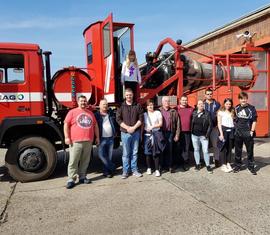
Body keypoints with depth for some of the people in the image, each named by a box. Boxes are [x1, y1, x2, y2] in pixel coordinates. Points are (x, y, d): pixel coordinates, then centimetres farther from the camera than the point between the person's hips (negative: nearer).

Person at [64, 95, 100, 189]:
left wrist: (97, 137, 17)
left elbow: (95, 125, 21)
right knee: (73, 161, -4)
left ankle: (82, 177, 20)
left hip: (88, 141, 4)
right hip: (76, 142, -4)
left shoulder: (90, 113, 17)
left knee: (85, 161, 9)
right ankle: (71, 179, 2)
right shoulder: (72, 112, 3)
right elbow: (66, 125, -1)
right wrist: (67, 137, -9)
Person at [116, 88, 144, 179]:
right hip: (125, 133, -1)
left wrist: (133, 127, -10)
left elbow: (141, 119, 1)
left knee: (134, 152, 8)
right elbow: (118, 119, -3)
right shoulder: (121, 106, 3)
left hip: (136, 132, 1)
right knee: (126, 153, 3)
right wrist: (127, 128, -12)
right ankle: (125, 171, 11)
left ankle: (134, 170, 17)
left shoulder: (138, 106, 6)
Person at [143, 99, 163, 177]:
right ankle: (149, 168, 18)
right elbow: (142, 125, 8)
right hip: (147, 135, 2)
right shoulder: (144, 114, 10)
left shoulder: (157, 113, 4)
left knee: (156, 152, -4)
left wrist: (152, 126, -12)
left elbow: (160, 124, 0)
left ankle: (157, 170, 1)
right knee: (148, 153, 4)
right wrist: (141, 135, -3)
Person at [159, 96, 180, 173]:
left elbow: (177, 124, 6)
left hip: (170, 133, 1)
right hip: (161, 133, 0)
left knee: (169, 150, 3)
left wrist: (177, 135, 0)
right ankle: (162, 165, 15)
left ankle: (170, 166, 12)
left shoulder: (173, 112, 8)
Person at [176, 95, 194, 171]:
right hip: (179, 132, -2)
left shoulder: (191, 109, 7)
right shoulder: (176, 109, -1)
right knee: (180, 147, 6)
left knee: (187, 148, 5)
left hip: (188, 132, 2)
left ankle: (185, 163, 13)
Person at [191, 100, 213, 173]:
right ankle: (197, 164, 23)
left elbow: (210, 125, -4)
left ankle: (208, 165, 10)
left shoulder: (207, 114, -3)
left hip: (203, 136, -2)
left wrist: (207, 134, -9)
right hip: (194, 135, 2)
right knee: (196, 150, 11)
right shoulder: (193, 113, 2)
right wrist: (191, 132, 1)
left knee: (205, 151, -2)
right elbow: (191, 123, 9)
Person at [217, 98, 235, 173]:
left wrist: (235, 131, -2)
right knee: (224, 148, -2)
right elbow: (219, 123, -3)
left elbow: (234, 121, 10)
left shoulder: (232, 112, 15)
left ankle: (228, 164, 16)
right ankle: (223, 165, 3)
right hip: (224, 129, -4)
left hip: (231, 130, 4)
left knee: (230, 148, 8)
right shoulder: (221, 112, 2)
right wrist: (221, 133, -11)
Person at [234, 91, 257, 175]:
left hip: (248, 133, -3)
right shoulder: (236, 108, 5)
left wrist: (252, 131, -9)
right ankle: (237, 166, 24)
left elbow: (254, 121, -5)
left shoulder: (251, 108, -5)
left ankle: (251, 166, 20)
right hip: (238, 132, 3)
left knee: (250, 150, 7)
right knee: (238, 150, 11)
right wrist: (235, 129, 7)